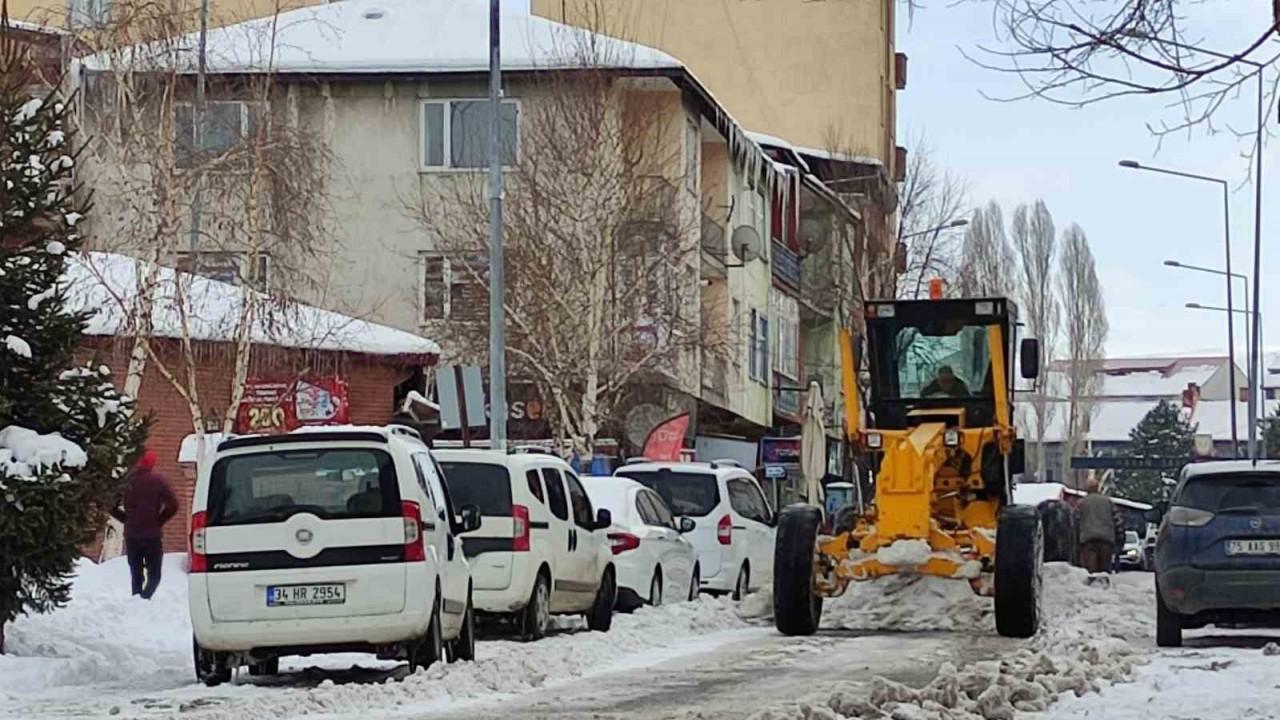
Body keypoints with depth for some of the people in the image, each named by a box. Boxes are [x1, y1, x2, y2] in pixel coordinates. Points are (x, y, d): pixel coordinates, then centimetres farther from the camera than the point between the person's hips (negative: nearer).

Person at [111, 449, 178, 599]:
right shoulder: (157, 480, -4)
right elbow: (172, 505, -10)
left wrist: (126, 519, 12)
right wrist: (160, 519, 4)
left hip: (131, 535, 2)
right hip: (153, 535, -2)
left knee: (136, 575, 13)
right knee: (154, 575, 1)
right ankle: (145, 597, -24)